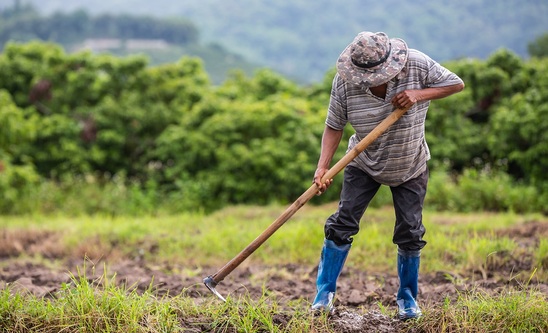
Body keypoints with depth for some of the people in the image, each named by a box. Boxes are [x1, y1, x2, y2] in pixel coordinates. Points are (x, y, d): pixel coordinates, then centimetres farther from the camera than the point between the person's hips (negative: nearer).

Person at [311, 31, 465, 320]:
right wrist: (322, 167, -28)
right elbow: (334, 126, -16)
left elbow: (456, 84, -14)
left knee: (410, 233, 2)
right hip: (364, 164, 0)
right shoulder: (344, 81, -22)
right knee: (343, 223, -7)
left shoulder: (416, 64, -23)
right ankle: (324, 293, 5)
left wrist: (419, 94, -29)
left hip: (410, 168, 0)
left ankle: (407, 297, 21)